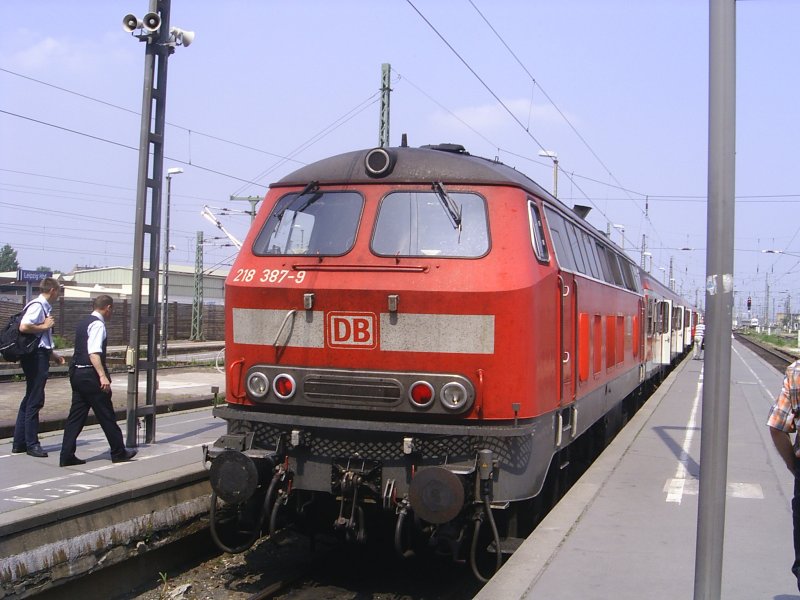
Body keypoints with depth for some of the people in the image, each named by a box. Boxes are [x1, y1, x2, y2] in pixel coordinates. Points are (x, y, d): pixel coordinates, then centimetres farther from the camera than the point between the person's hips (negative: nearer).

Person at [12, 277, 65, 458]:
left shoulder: (44, 307, 14)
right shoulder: (37, 306, -14)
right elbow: (23, 327, -28)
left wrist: (52, 354, 23)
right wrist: (44, 326, -16)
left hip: (40, 356, 10)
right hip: (36, 356, -10)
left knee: (30, 399, 14)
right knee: (35, 400, -4)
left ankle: (19, 443, 21)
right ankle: (32, 444, 3)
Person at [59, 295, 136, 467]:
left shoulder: (84, 322, 16)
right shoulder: (98, 325, -14)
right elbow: (94, 353, -25)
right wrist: (103, 376, -32)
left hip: (77, 373, 9)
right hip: (90, 375, -9)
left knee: (76, 415, 9)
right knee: (106, 415, 3)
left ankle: (67, 456, 8)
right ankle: (118, 452, 14)